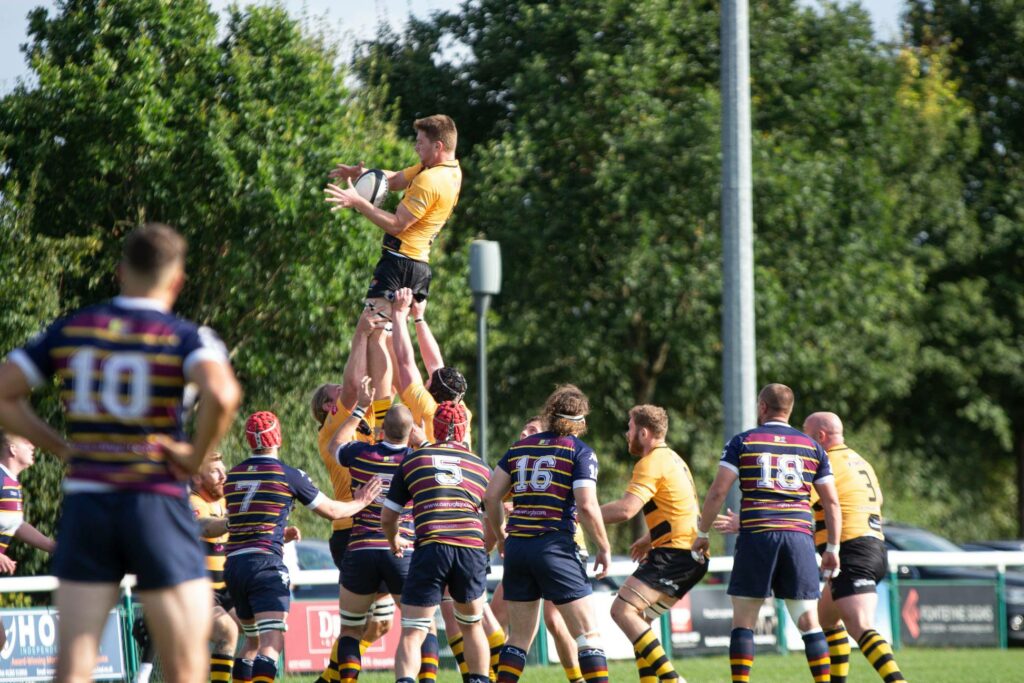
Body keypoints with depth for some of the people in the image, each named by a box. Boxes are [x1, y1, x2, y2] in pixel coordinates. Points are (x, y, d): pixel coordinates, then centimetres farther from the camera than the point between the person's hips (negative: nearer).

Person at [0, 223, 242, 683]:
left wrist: (60, 447, 10)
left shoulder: (71, 330, 8)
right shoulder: (185, 337, -5)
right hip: (156, 503, -3)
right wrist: (197, 455, -9)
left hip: (84, 504, 3)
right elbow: (221, 394, -25)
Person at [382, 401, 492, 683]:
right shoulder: (480, 466, 20)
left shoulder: (412, 461, 15)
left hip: (430, 549, -2)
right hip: (472, 548, 2)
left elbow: (387, 517, 18)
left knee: (412, 635, -1)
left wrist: (394, 541, 40)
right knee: (472, 626, 25)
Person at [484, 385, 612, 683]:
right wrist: (604, 548, -1)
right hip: (555, 546, -5)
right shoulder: (580, 452, -1)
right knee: (588, 632, -2)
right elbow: (587, 506, -12)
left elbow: (491, 495, 9)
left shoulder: (519, 447, 13)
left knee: (519, 636, 13)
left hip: (517, 546, 5)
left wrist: (501, 535, 23)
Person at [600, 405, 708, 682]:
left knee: (622, 610, -16)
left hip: (674, 554, -10)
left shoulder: (651, 463, -11)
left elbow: (625, 509, -23)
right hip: (691, 555, 10)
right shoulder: (671, 459, 21)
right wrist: (651, 537, 32)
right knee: (638, 618, 15)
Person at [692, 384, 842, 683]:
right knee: (808, 623, 6)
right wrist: (832, 548, 18)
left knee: (743, 622, 4)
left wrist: (702, 534, 8)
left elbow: (718, 492, -2)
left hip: (756, 536, -2)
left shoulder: (742, 442, 5)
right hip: (799, 538, 2)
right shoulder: (812, 447, 13)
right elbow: (832, 503, 11)